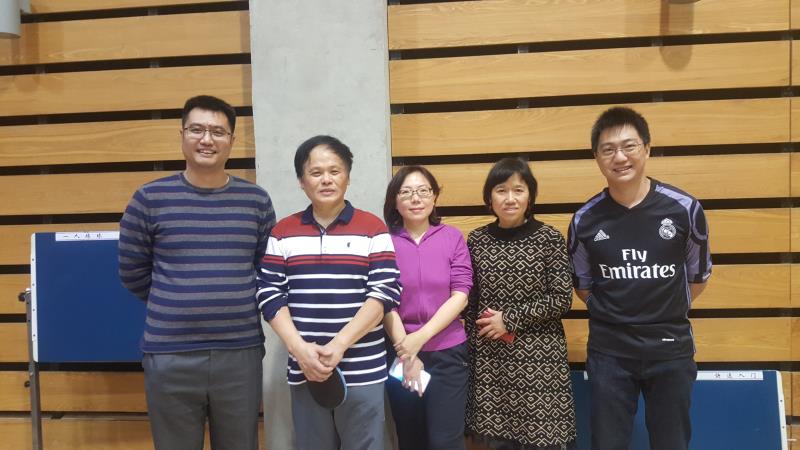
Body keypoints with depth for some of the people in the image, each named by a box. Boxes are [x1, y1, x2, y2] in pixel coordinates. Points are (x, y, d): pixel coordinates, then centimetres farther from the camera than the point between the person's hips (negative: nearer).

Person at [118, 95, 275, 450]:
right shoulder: (149, 199, -2)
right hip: (170, 357, -1)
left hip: (240, 354, 1)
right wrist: (174, 305, 10)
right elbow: (132, 274, 6)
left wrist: (235, 305, 7)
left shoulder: (256, 201, 2)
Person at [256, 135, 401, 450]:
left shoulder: (372, 229, -1)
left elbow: (385, 292, -8)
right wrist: (298, 348, -12)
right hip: (304, 371, 2)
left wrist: (340, 345, -16)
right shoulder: (283, 232, 6)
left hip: (363, 371, -2)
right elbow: (269, 294, 2)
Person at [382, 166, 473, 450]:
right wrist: (406, 353, -12)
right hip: (400, 354, 1)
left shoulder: (452, 237, -1)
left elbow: (460, 295, -7)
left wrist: (420, 337, -16)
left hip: (448, 354, 0)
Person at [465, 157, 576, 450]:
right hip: (489, 359, 2)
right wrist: (471, 352, 5)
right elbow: (470, 304, 7)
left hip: (539, 358, -2)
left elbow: (562, 299, -7)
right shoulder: (476, 240, 3)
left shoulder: (549, 238, -3)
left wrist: (509, 318, -11)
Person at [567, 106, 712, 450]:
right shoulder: (585, 219, -5)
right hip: (608, 351, 0)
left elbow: (698, 275, 8)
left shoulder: (684, 208, -6)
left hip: (670, 348, 0)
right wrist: (612, 314, 5)